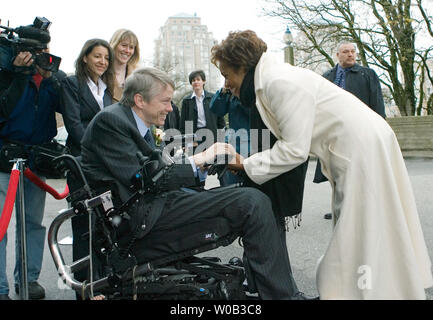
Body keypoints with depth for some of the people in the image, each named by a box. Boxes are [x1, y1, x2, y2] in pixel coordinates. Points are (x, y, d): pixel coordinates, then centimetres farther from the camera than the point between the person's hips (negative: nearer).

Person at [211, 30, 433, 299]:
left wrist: (247, 165, -12)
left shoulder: (280, 82, -20)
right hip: (355, 150, 10)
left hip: (363, 150, -10)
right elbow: (294, 142, 8)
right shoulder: (270, 80, 10)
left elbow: (295, 149, -22)